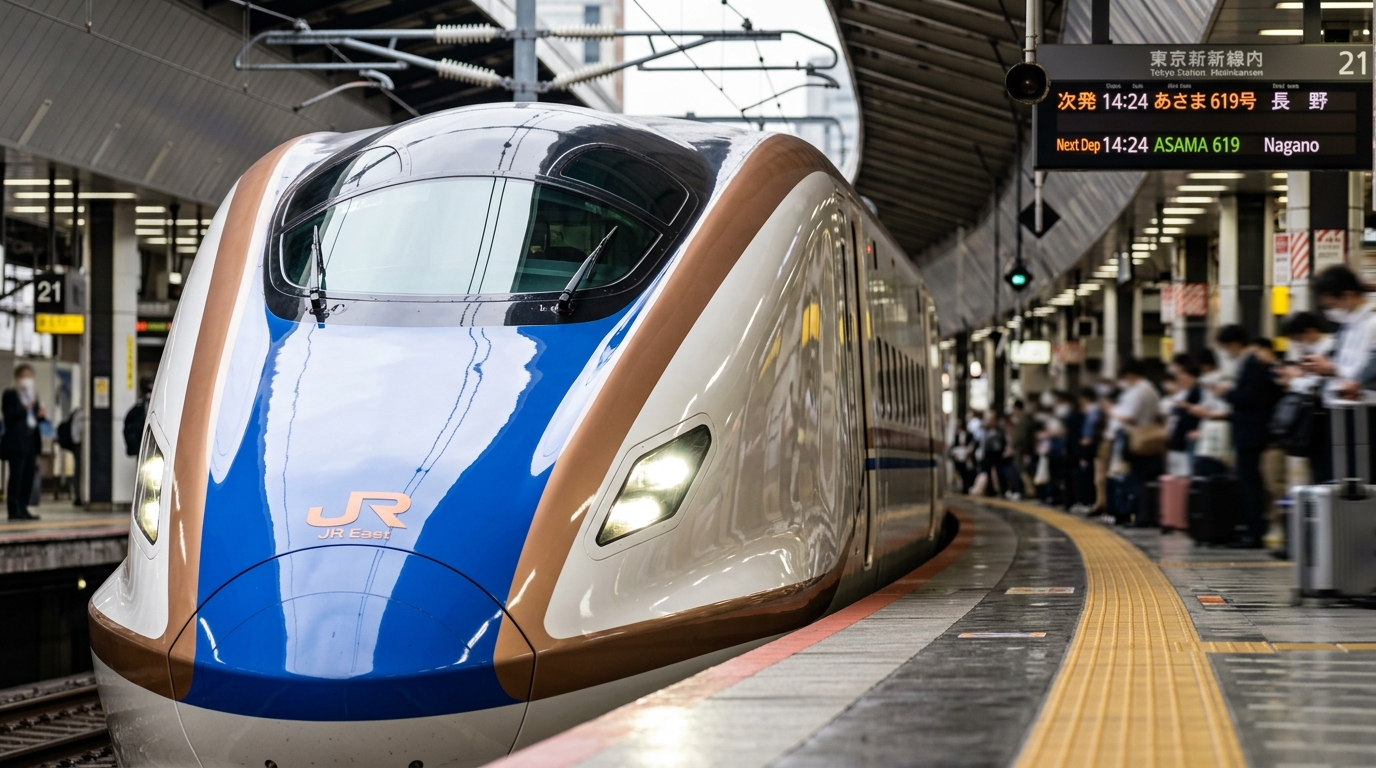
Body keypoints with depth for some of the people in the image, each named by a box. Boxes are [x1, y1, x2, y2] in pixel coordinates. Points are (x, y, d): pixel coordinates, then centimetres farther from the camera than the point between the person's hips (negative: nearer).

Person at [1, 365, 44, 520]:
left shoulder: (32, 394, 19)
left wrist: (40, 415, 0)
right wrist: (25, 408, -19)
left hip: (31, 441, 7)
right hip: (16, 442, -7)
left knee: (29, 475, 5)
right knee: (16, 475, -7)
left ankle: (23, 508, 9)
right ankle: (13, 509, -6)